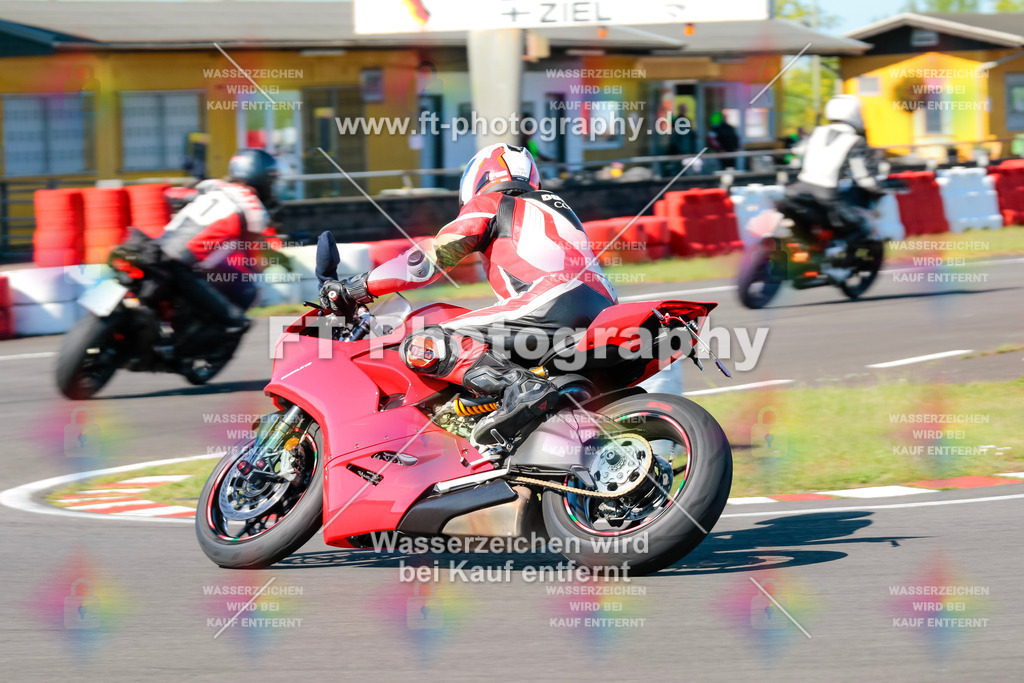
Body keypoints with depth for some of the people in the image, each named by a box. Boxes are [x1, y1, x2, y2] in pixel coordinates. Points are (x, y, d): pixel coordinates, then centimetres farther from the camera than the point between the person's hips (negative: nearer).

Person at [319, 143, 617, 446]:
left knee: (420, 347, -12)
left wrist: (354, 289, 13)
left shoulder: (489, 204, 13)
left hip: (553, 305, -8)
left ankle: (521, 387, -32)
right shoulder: (555, 206, 36)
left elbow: (431, 258, 7)